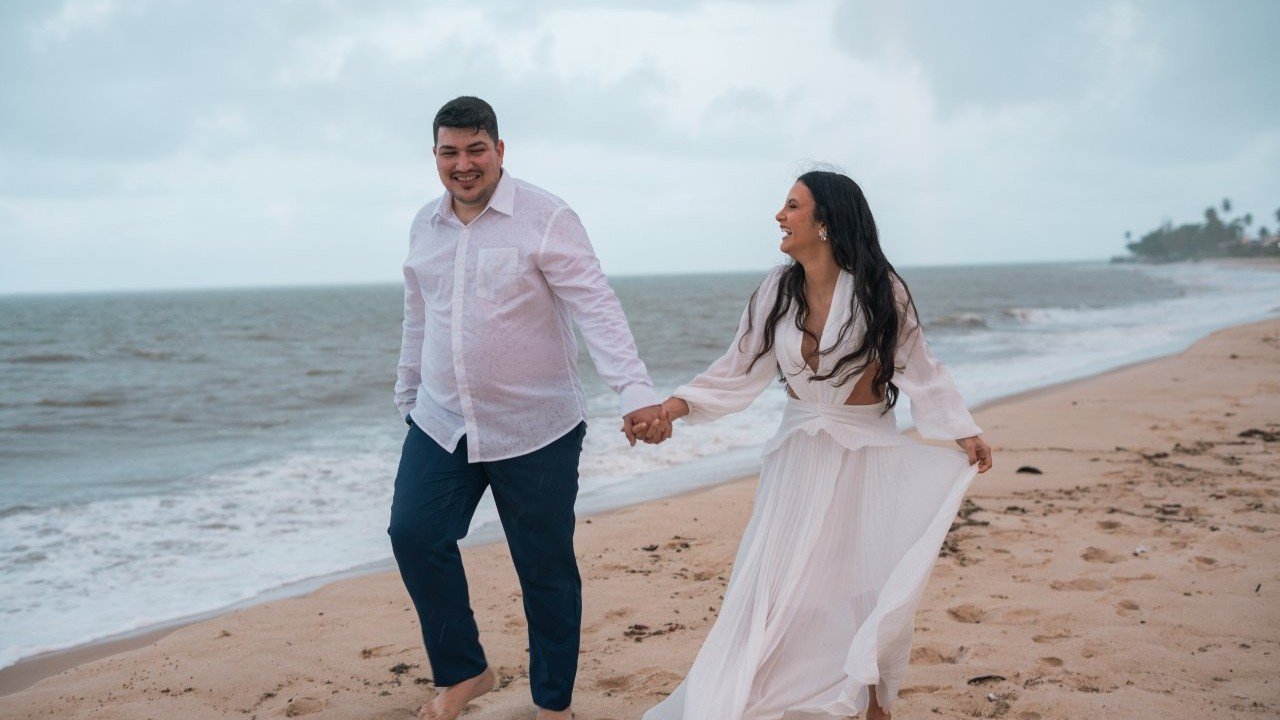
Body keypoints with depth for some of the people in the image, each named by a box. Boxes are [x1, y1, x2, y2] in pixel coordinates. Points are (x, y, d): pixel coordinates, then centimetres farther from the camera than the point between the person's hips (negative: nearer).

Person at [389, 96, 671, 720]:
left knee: (545, 568, 3)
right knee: (413, 534, -4)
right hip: (441, 423, 5)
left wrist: (637, 393, -32)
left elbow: (596, 309, -21)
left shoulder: (546, 219, -12)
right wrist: (408, 400, 24)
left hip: (534, 430, -5)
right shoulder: (424, 227, 7)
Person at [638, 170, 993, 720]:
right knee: (776, 587, 1)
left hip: (869, 454, -3)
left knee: (872, 591, 2)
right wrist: (677, 405, -8)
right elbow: (738, 371, 3)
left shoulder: (878, 289, -10)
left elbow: (918, 368, -4)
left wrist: (963, 431, -11)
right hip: (800, 457, 3)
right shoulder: (777, 291, 0)